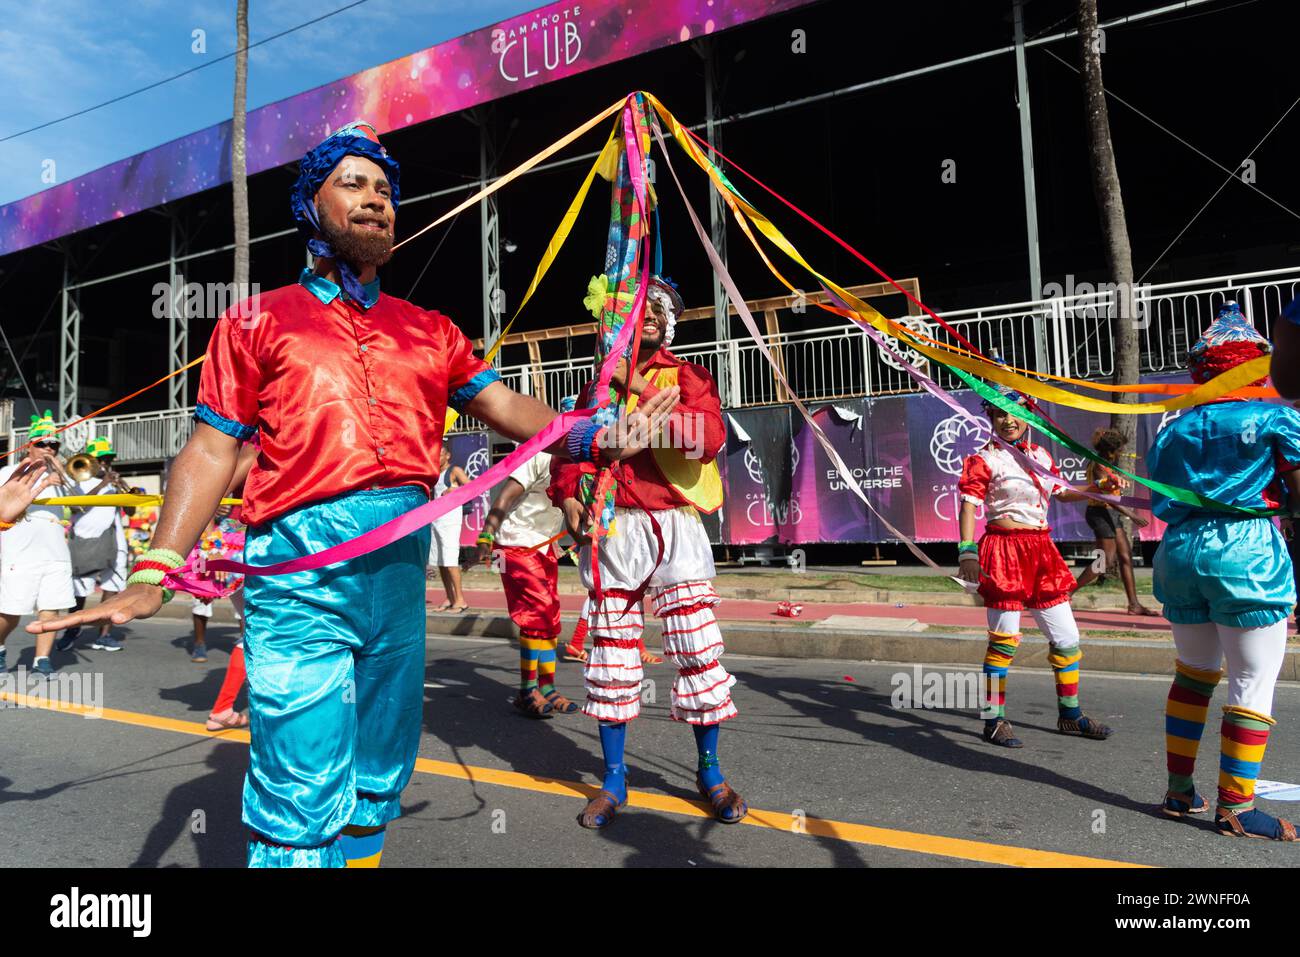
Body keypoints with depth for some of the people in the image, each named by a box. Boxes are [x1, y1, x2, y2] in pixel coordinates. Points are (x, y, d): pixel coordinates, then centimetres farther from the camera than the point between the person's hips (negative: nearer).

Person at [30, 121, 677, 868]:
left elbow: (505, 405, 8)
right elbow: (214, 450, 2)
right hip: (301, 564, -4)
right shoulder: (260, 321, 8)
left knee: (379, 773, 15)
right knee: (303, 788, -5)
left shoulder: (429, 331, 17)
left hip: (404, 562, 4)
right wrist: (154, 575, -9)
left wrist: (594, 438, -10)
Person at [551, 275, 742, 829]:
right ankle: (614, 779, 22)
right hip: (613, 529, 2)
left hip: (676, 527, -2)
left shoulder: (688, 378, 6)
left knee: (698, 652, -2)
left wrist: (644, 394, -15)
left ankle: (710, 773, 20)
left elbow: (709, 438, -13)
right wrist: (568, 495, -3)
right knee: (611, 655, 6)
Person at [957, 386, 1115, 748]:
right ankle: (994, 720, 9)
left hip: (1041, 550, 7)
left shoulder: (1041, 455, 14)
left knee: (1067, 637, 12)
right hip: (1004, 549, -7)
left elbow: (1062, 492, 28)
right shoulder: (984, 459, -5)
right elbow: (968, 504, -13)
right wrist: (967, 550, -23)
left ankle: (1070, 715, 28)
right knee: (1004, 639, -3)